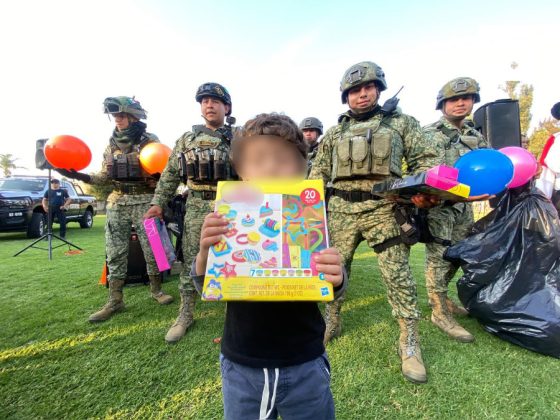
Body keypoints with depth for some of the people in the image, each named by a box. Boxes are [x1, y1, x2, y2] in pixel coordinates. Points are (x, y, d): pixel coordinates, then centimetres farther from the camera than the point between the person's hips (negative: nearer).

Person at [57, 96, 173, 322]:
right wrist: (78, 175, 0)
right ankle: (114, 300, 16)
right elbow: (105, 177, 13)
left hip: (145, 202, -4)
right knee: (115, 253, 6)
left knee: (152, 249, 3)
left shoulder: (150, 140, -2)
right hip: (117, 203, 5)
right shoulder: (111, 144, 12)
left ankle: (156, 289, 22)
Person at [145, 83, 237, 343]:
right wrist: (158, 203, 5)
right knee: (191, 262, 6)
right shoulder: (187, 139, 11)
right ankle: (185, 316, 21)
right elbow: (170, 175, 12)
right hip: (197, 209, 2)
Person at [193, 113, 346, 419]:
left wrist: (335, 278, -33)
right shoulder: (228, 220, -8)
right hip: (240, 366, 2)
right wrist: (205, 252, -29)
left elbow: (330, 290, -9)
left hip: (304, 365, 0)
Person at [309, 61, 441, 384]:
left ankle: (410, 342, 14)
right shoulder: (335, 132, 18)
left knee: (397, 273, -2)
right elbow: (319, 173, 18)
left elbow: (427, 159, 8)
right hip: (341, 210, 3)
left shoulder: (401, 122, 13)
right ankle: (332, 322, 30)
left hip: (385, 208, -2)